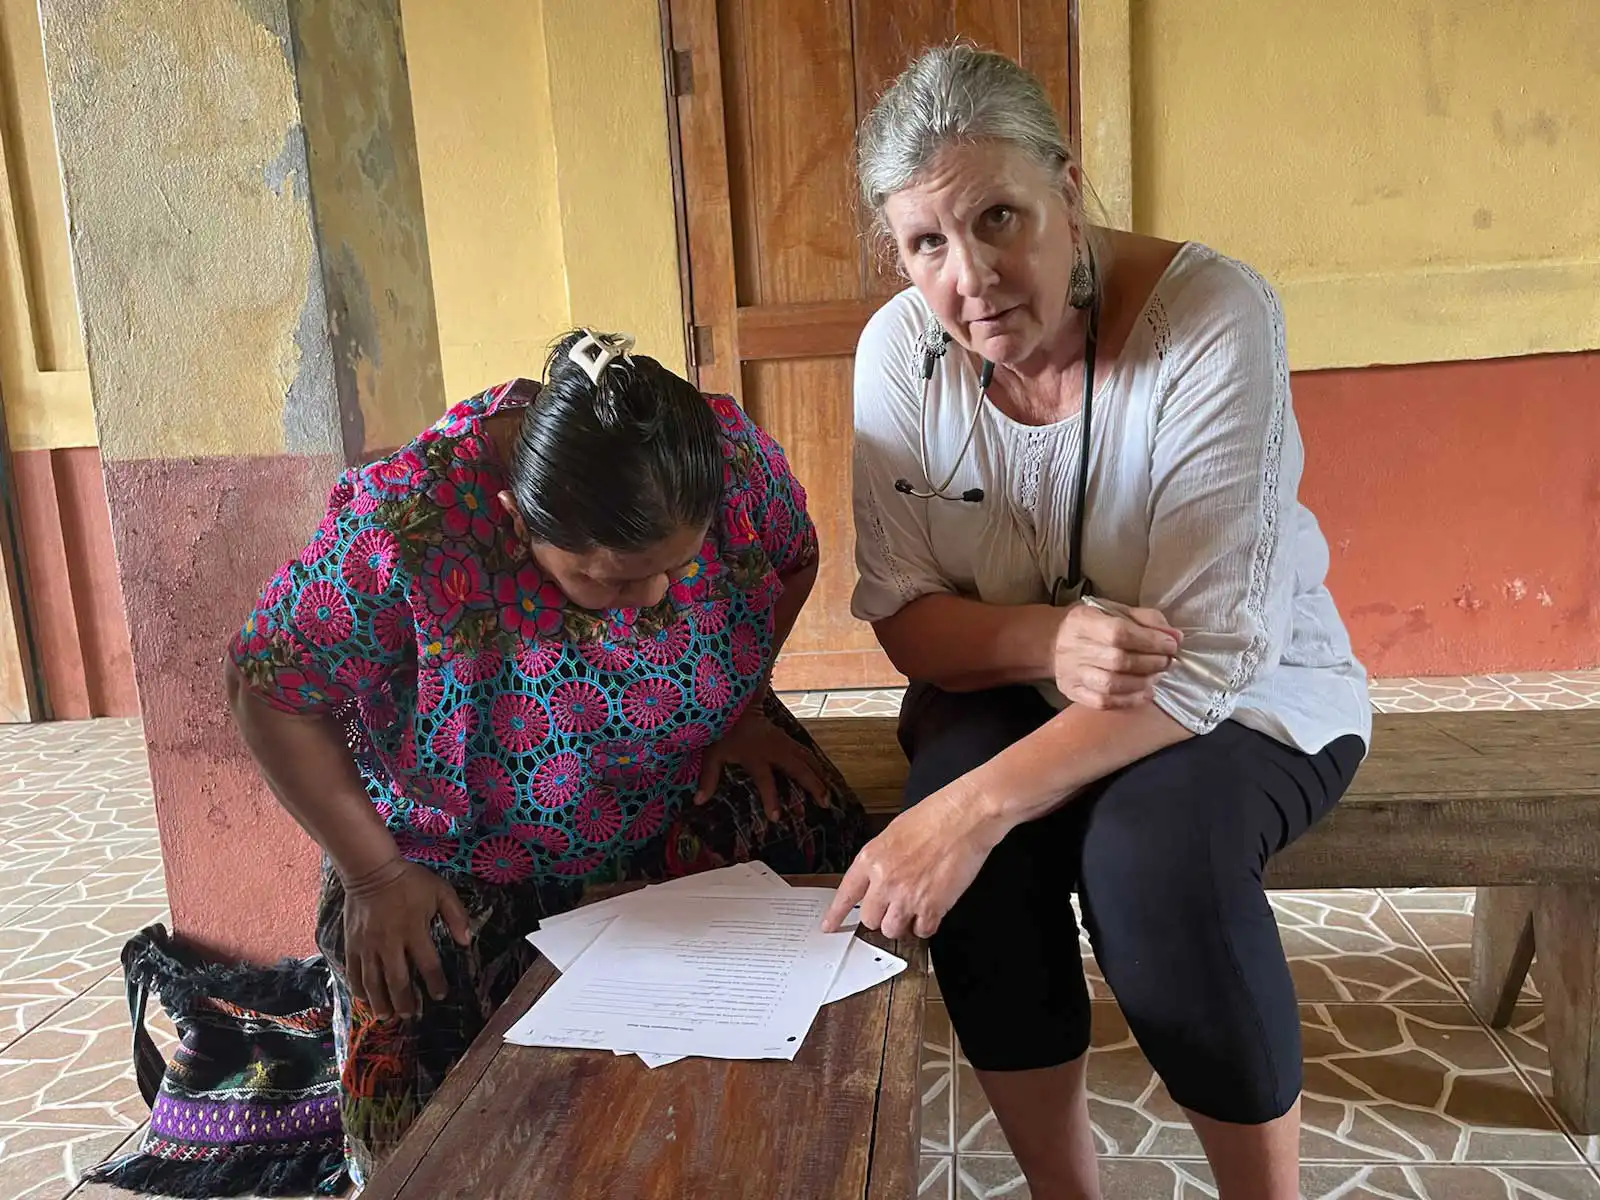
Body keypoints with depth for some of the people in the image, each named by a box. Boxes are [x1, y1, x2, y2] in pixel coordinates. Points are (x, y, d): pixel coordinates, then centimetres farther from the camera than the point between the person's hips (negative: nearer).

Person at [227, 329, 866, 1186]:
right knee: (419, 1096, -11)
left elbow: (793, 557, 2)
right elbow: (269, 689, -16)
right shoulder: (403, 528, -32)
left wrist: (742, 706, -8)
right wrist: (374, 875, -17)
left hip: (685, 780, 3)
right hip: (463, 847, -2)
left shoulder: (732, 455, -22)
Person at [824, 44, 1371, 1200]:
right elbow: (903, 614, -8)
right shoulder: (901, 349, -11)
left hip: (1244, 698, -2)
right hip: (1011, 687, 3)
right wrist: (1049, 641, -30)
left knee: (1149, 848, -32)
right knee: (965, 840, -28)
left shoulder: (1213, 316, -23)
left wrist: (976, 806, -38)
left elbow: (1206, 656, -26)